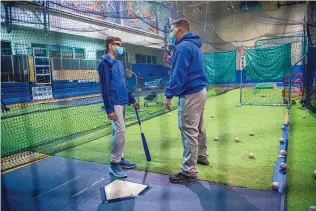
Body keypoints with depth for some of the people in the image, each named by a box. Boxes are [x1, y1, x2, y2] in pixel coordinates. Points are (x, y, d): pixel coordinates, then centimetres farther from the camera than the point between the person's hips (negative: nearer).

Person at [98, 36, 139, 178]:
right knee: (120, 131, -10)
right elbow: (104, 88, -14)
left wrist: (132, 100, 20)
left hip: (123, 102, 8)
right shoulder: (105, 63, -9)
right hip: (114, 103, -8)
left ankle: (120, 159, 23)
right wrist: (109, 109, -18)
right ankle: (114, 164, 1)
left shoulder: (120, 63, 16)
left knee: (118, 131, 13)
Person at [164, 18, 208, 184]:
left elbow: (178, 74, -21)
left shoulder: (183, 46, -14)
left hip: (190, 94, -10)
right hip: (199, 91, 10)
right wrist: (172, 61, 15)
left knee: (189, 131, -8)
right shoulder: (194, 45, 17)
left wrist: (169, 95, -18)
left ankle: (189, 172, -3)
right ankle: (201, 156, 38)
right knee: (198, 128, 21)